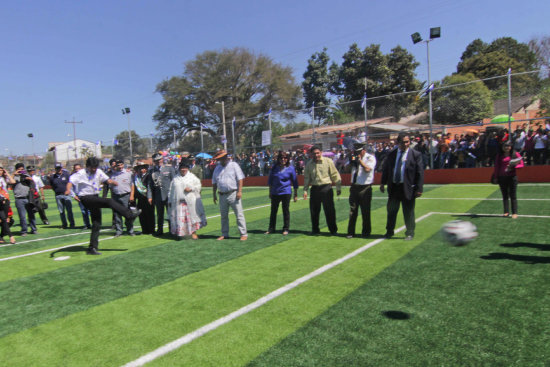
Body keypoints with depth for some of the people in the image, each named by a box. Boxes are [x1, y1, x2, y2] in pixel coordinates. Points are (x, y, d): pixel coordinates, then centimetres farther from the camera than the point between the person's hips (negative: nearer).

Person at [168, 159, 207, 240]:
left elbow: (198, 185, 5)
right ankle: (179, 233, 11)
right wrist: (170, 201, 10)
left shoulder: (192, 177, 7)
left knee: (192, 216, 0)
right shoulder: (175, 178, 12)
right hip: (178, 202, 2)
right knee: (179, 217, 0)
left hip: (190, 202, -1)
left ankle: (193, 232, 9)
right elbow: (171, 191, 15)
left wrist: (191, 188, -11)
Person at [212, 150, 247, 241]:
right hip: (222, 195, 5)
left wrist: (239, 191, -14)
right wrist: (214, 194, 13)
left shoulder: (234, 165, 0)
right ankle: (225, 234, 24)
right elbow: (214, 182, 18)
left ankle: (244, 234, 1)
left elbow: (240, 179, -6)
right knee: (223, 216, 12)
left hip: (233, 194, -5)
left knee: (239, 214, -4)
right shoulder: (217, 168, 14)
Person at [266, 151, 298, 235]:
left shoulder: (290, 168, -2)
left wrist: (295, 194, 1)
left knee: (285, 210, 3)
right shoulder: (274, 167, 4)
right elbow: (270, 180, 13)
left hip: (286, 192, -3)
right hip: (275, 193, 3)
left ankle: (286, 229, 15)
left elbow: (295, 182, 3)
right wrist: (270, 192, 12)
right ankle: (271, 228, 21)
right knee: (273, 210, 9)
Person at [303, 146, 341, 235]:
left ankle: (333, 230, 13)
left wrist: (338, 188, 0)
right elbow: (307, 178, 11)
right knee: (314, 210, 7)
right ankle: (315, 230, 22)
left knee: (329, 210, -1)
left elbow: (335, 175, -1)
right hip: (314, 188, 3)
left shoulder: (328, 161, -4)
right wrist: (305, 190, 5)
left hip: (326, 188, -3)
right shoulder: (309, 164, 5)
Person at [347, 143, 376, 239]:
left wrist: (360, 160, -12)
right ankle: (350, 232, 13)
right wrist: (351, 161, -2)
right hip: (354, 187, 5)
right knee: (352, 210, 5)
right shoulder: (355, 158, 13)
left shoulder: (370, 158, -5)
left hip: (365, 187, -5)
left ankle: (366, 232, 18)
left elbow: (367, 169, -21)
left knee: (365, 211, 3)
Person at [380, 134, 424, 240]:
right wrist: (383, 183, 7)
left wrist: (419, 188, -9)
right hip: (393, 187, 3)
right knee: (391, 211, 12)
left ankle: (409, 233, 22)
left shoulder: (415, 154, -3)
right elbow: (385, 169, 13)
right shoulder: (391, 154, 7)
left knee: (408, 212, 5)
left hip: (407, 188, -3)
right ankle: (389, 232, 28)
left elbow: (420, 172, -4)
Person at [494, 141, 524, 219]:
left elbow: (521, 164, 0)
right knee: (505, 195, 7)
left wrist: (513, 166, -18)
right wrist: (496, 176, 4)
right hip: (502, 177, 3)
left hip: (512, 177, -2)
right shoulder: (499, 155, 8)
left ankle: (514, 213, 3)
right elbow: (496, 166, 9)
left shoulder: (515, 154, 2)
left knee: (513, 195, -2)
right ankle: (506, 212, 12)